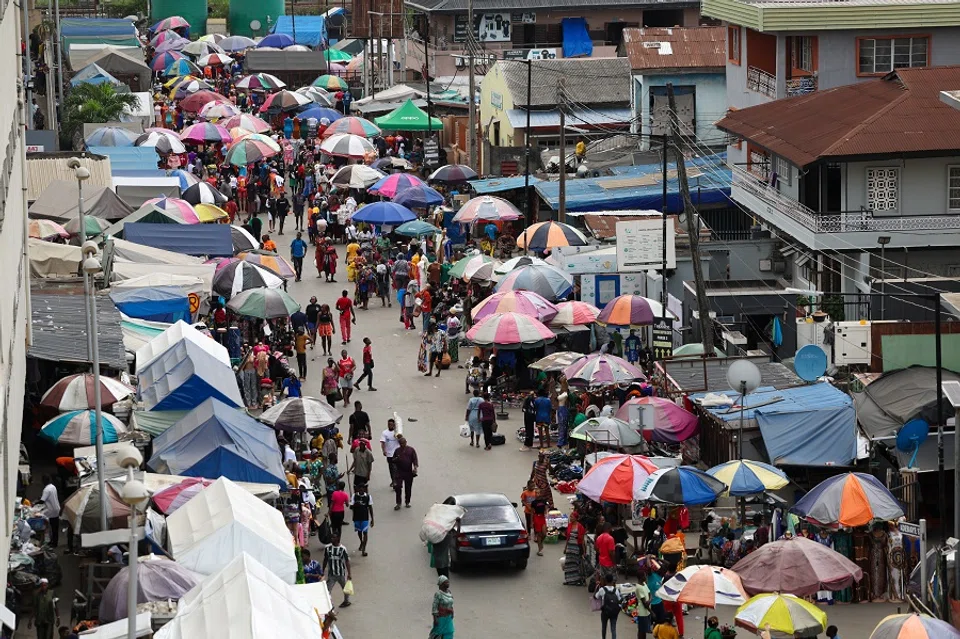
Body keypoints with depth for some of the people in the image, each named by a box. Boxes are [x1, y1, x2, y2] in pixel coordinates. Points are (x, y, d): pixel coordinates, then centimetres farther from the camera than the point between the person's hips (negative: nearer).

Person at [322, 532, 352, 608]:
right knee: (328, 589, -10)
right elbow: (325, 560, 7)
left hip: (341, 573, -2)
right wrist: (322, 572, 10)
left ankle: (346, 601, 40)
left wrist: (349, 574, -13)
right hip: (331, 573, 2)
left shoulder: (342, 549, -13)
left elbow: (347, 561, -10)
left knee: (345, 587, 18)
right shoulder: (327, 548, -4)